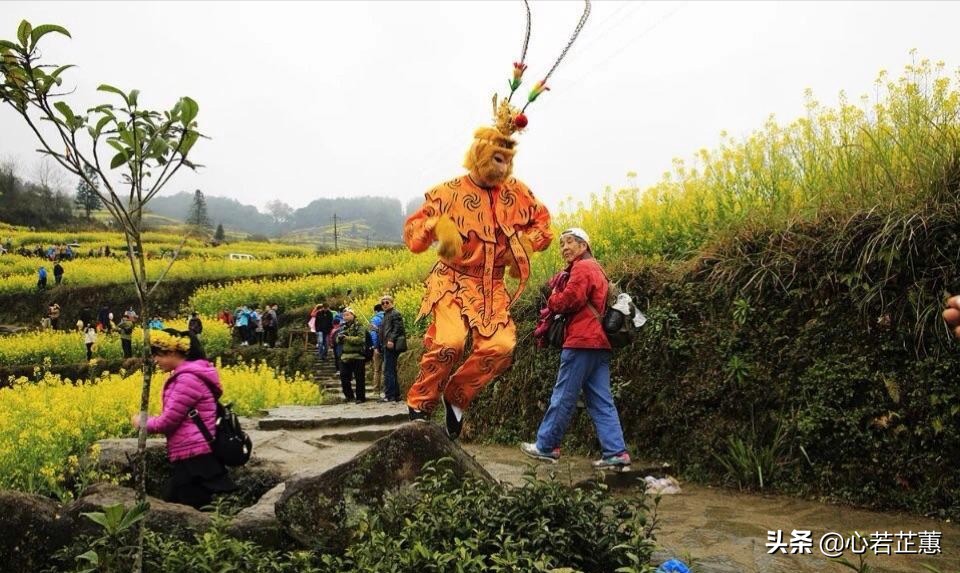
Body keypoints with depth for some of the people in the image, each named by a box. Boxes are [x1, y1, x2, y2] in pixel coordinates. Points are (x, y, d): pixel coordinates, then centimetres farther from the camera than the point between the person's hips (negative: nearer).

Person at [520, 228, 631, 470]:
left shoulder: (582, 267, -6)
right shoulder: (595, 269, 25)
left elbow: (568, 301, -16)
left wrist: (552, 299, 4)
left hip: (582, 341, -10)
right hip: (599, 343, 10)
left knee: (563, 397, -1)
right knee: (601, 401, 5)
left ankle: (546, 446, 7)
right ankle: (616, 452, 1)